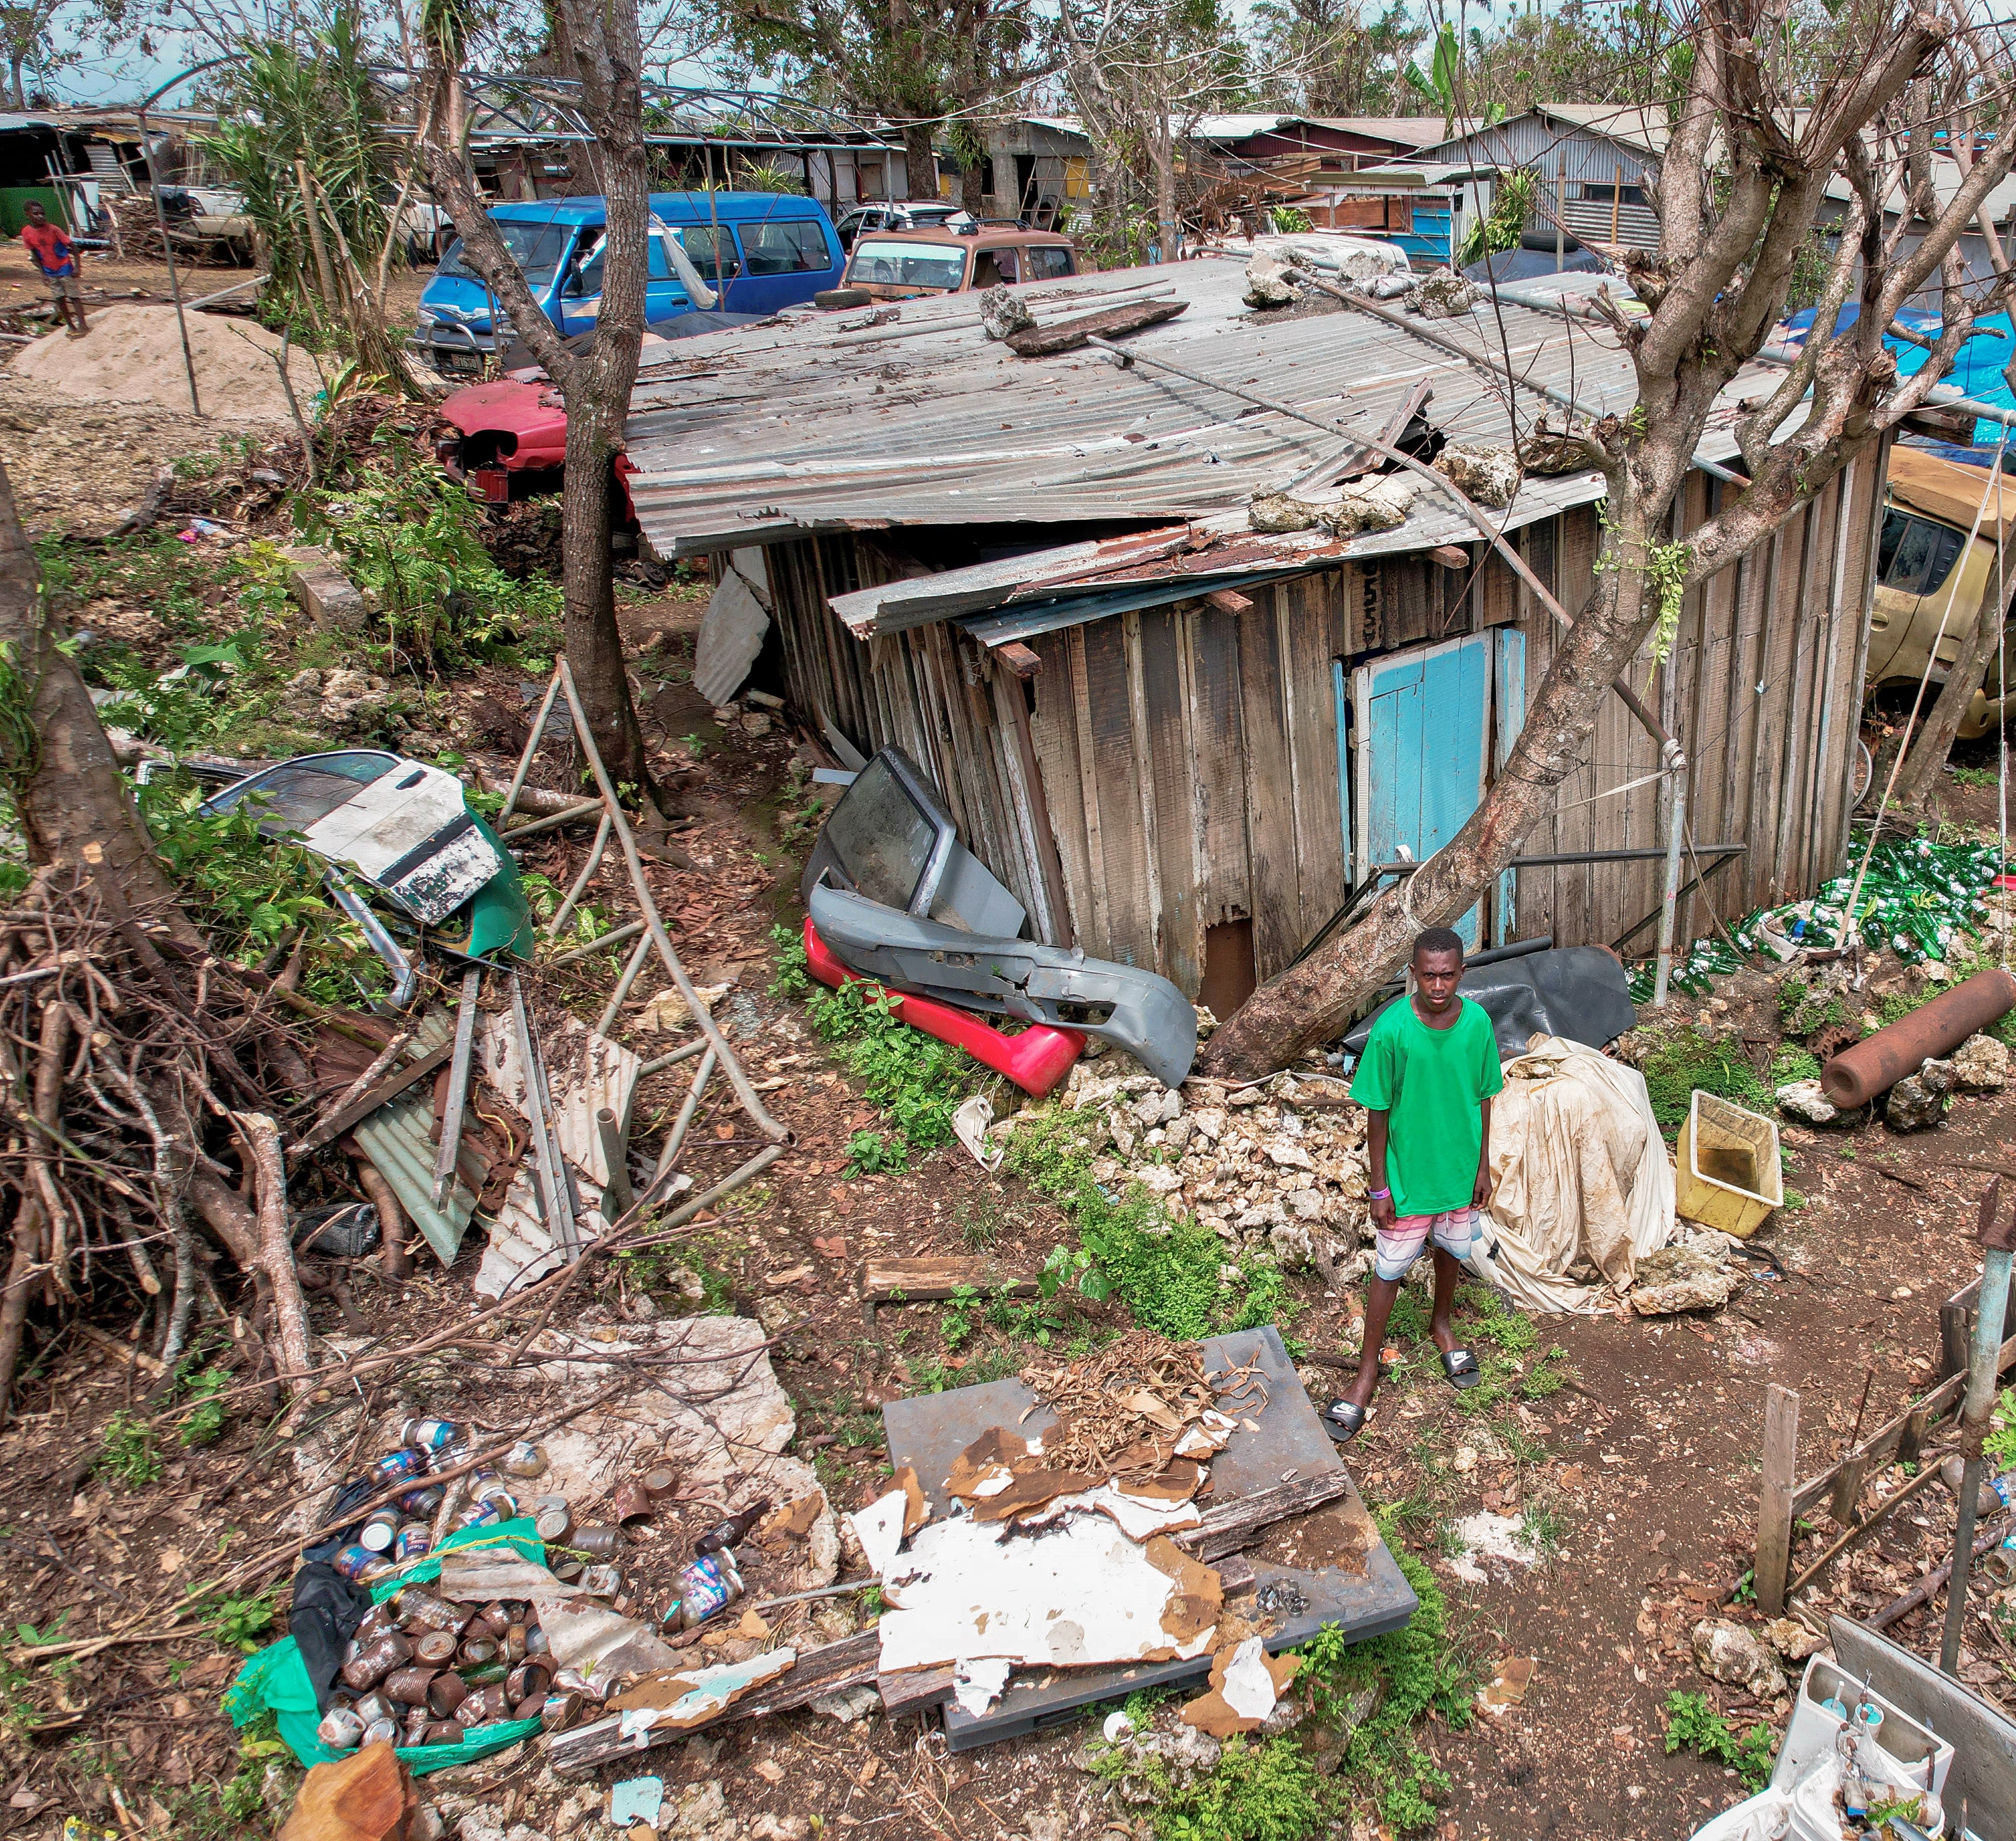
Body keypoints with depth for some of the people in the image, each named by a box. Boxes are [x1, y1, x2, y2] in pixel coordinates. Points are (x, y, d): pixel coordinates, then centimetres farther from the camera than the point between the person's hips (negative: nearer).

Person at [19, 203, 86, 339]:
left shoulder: (53, 230, -18)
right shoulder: (26, 233, -7)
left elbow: (72, 248, -14)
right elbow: (35, 254, 3)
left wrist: (77, 267, -19)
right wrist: (42, 273, 0)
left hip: (65, 268, -4)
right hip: (50, 272, 4)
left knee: (74, 296, 0)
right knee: (59, 299, 8)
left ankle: (82, 326, 4)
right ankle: (71, 326, 19)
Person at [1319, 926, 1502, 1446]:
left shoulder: (1477, 1023, -12)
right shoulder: (1391, 1029, -23)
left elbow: (1482, 1099, 1)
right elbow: (1379, 1113, -15)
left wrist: (1483, 1165, 5)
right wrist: (1379, 1186, -11)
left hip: (1460, 1169, 3)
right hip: (1407, 1174, -3)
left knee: (1450, 1250, 24)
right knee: (1390, 1269, 8)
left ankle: (1441, 1325, 51)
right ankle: (1368, 1369, 23)